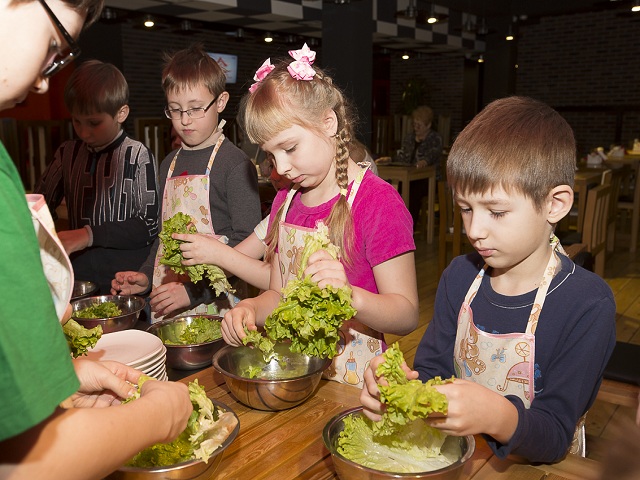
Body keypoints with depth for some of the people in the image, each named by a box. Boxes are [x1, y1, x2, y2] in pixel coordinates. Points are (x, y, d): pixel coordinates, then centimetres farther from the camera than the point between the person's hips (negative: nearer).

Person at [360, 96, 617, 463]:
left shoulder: (588, 304, -15)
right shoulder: (460, 276, 0)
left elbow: (555, 439, -16)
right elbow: (432, 368, 1)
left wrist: (497, 417, -33)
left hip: (535, 467, -2)